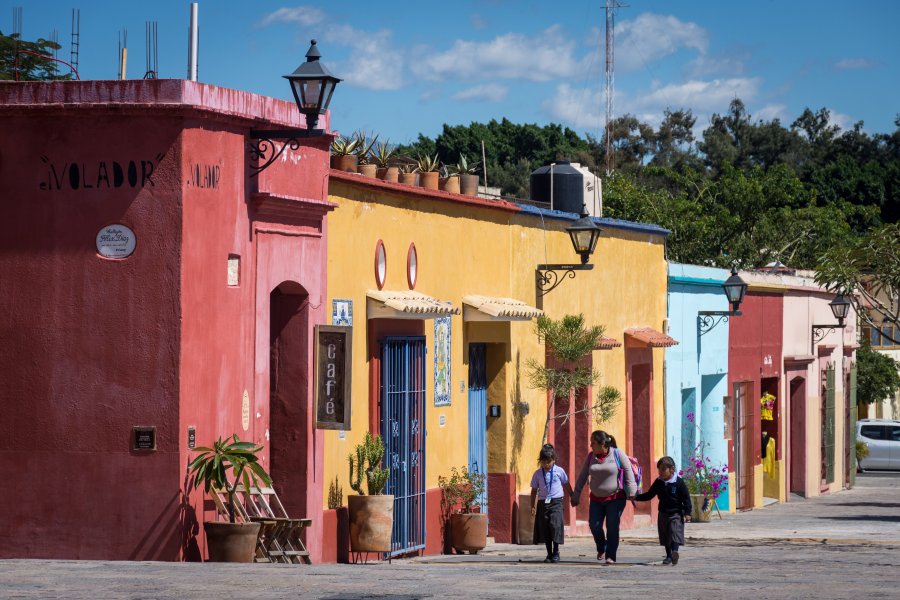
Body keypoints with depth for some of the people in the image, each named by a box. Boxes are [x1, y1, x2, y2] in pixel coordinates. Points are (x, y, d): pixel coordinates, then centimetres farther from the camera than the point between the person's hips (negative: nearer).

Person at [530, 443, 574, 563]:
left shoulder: (559, 471, 2)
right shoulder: (538, 474, 5)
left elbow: (567, 485, 15)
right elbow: (534, 490, 10)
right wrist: (533, 506, 6)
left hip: (556, 502, -2)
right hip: (542, 502, 2)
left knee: (555, 525, -15)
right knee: (545, 528, 2)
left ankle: (556, 552, -3)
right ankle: (549, 554, 11)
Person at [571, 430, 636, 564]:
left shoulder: (617, 454, -8)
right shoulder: (591, 456, 3)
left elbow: (628, 471, -9)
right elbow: (582, 477, 8)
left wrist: (631, 493, -16)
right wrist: (575, 496, 9)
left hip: (615, 498, -4)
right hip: (596, 499, 4)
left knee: (612, 527, -8)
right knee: (594, 525, -4)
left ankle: (611, 556, 0)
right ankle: (601, 549, 23)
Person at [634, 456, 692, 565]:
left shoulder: (678, 482, -10)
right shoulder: (658, 483, 5)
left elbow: (686, 498, -8)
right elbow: (649, 495, 14)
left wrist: (687, 513, -14)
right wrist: (637, 497, 3)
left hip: (676, 513, -6)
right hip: (663, 514, 6)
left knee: (675, 534, -18)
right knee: (665, 536, 9)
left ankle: (675, 552, -29)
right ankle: (669, 556, 18)